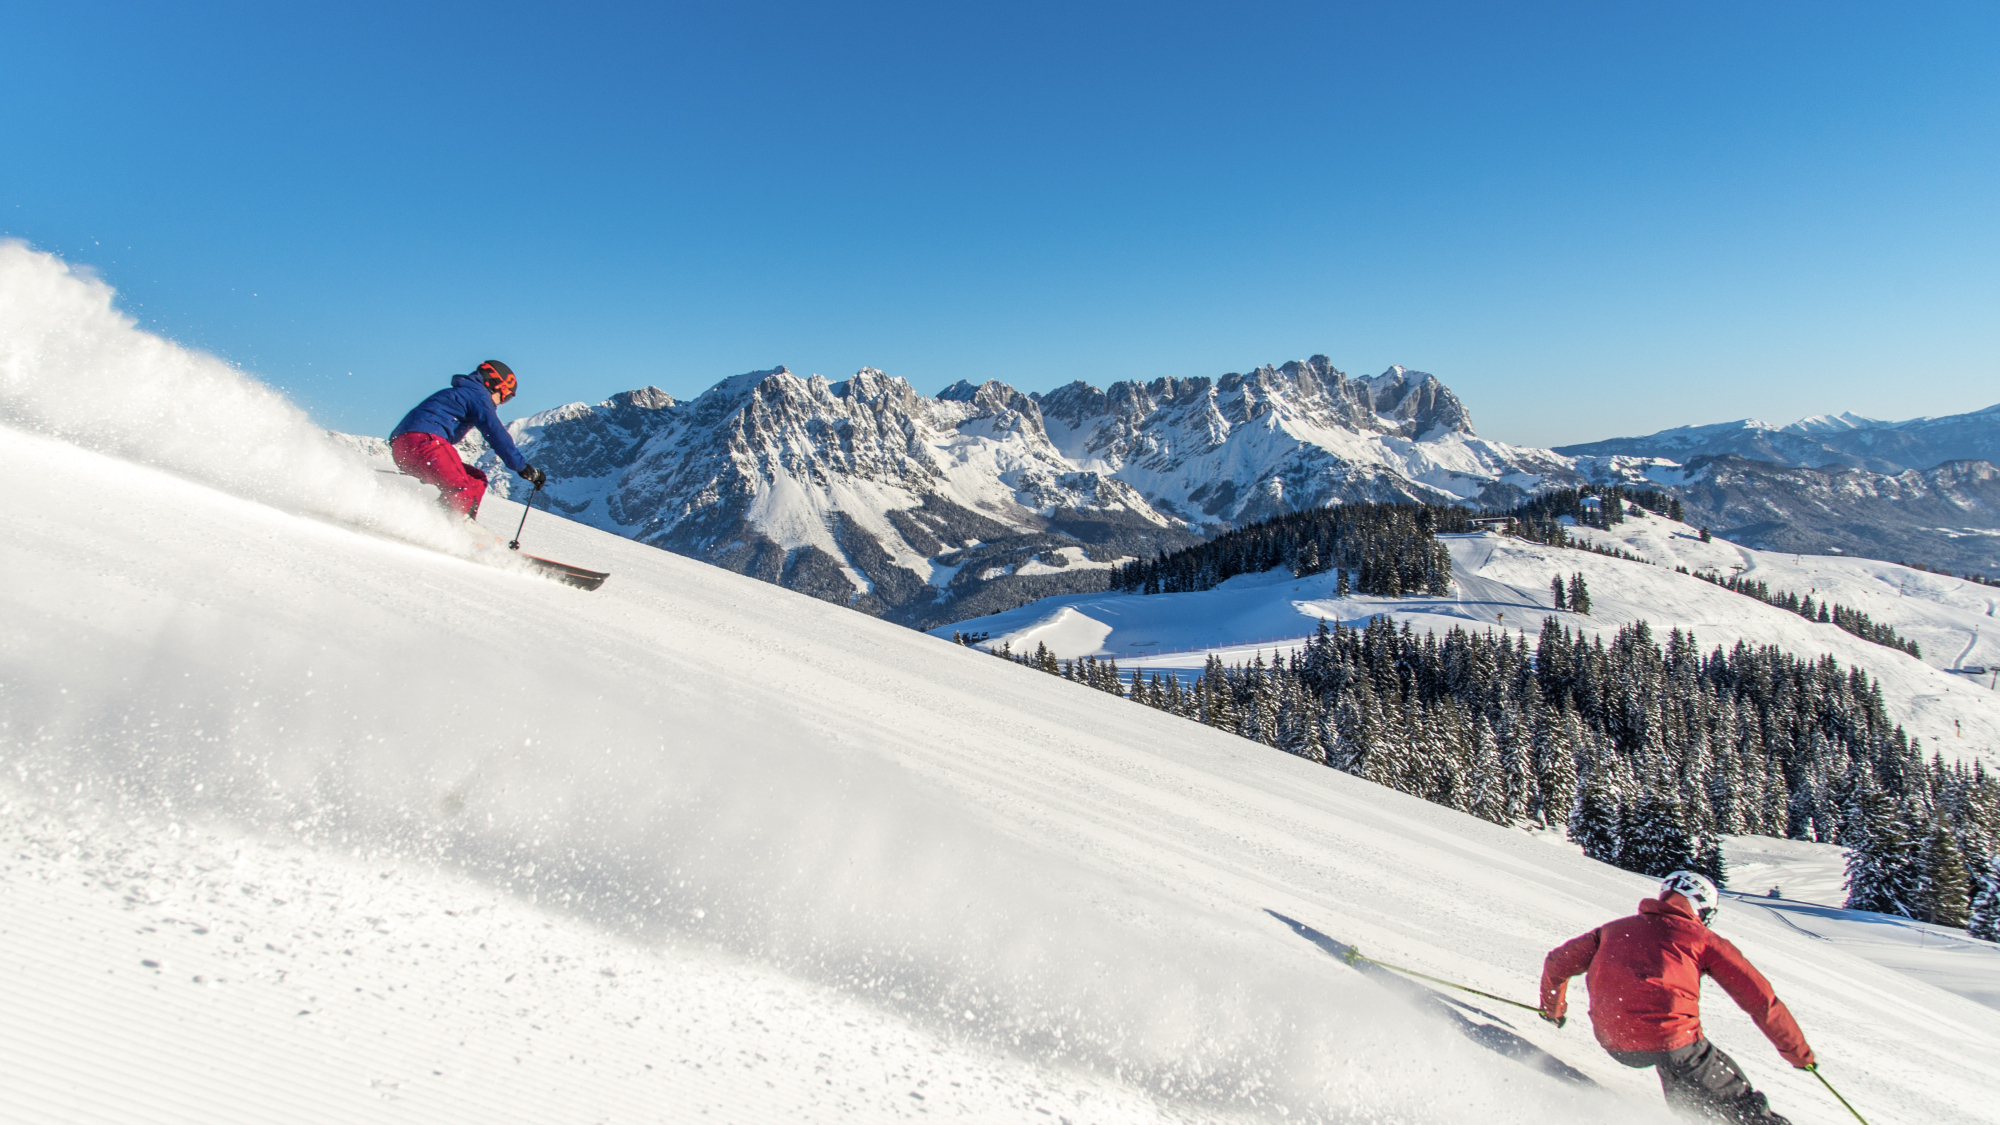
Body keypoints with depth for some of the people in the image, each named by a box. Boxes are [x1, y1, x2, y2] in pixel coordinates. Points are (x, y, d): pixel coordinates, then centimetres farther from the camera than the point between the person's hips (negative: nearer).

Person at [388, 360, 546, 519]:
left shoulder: (458, 393, 33)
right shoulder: (478, 394, 3)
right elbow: (495, 433, -11)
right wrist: (523, 467, -12)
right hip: (424, 440, -10)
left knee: (476, 480, 11)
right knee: (465, 493, -21)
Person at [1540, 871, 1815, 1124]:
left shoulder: (1615, 929, 22)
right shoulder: (1703, 938, 13)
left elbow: (1558, 963, 26)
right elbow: (1761, 999, 13)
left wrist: (1553, 1007, 43)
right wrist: (1799, 1052, 26)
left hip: (1614, 1045, 5)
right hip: (1671, 1037, -5)